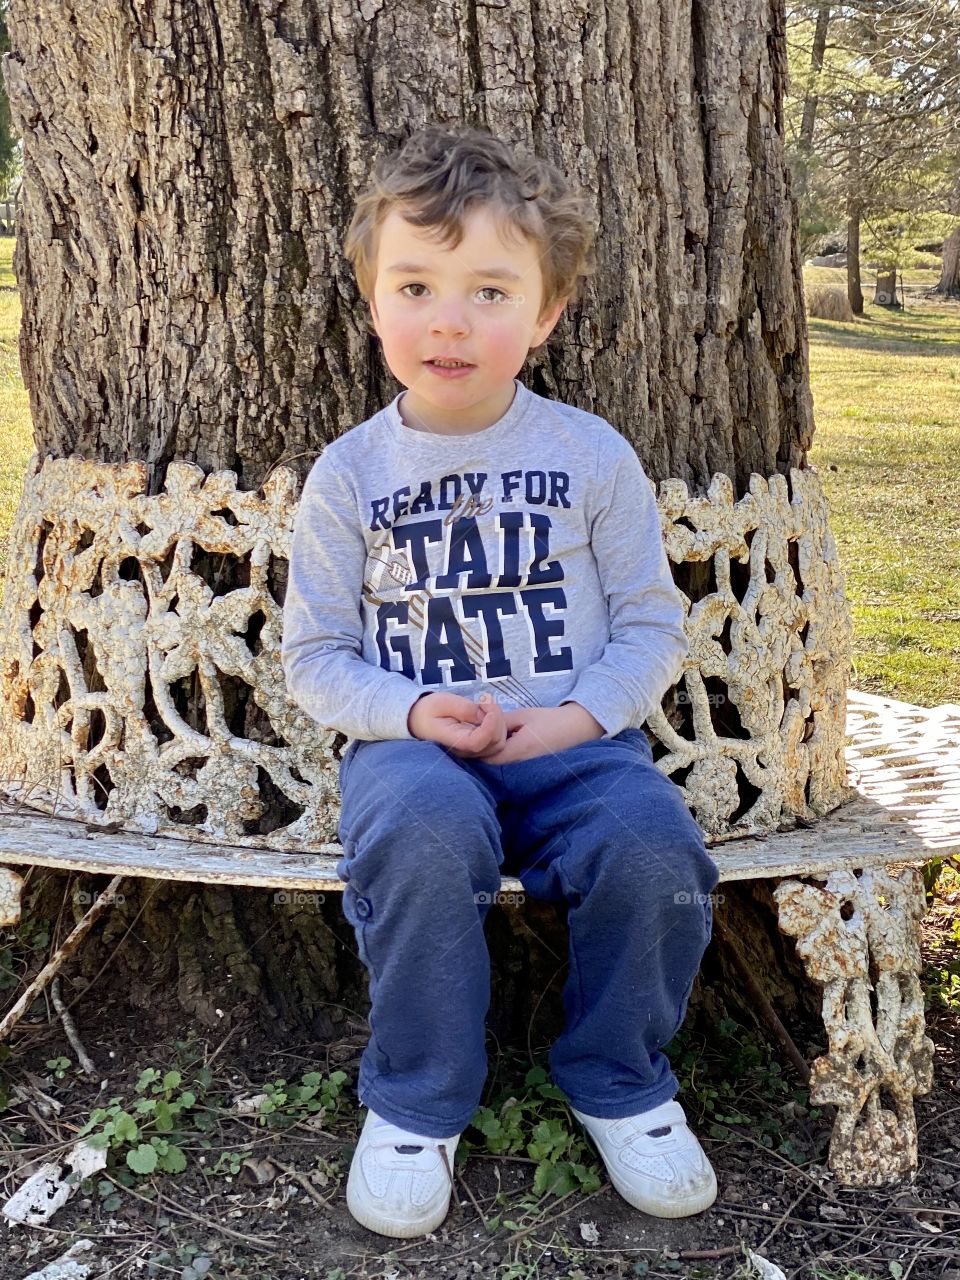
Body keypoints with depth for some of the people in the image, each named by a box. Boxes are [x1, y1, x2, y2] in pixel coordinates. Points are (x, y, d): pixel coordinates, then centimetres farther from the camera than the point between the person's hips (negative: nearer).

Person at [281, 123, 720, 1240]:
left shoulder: (592, 455, 3)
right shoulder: (349, 474, 3)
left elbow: (650, 625, 5)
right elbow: (316, 655, 5)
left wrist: (576, 717, -13)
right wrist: (411, 711, -14)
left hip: (576, 738, 1)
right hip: (412, 742, 0)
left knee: (652, 839, -30)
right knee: (421, 831, -35)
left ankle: (620, 1082, 1)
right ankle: (416, 1103, -10)